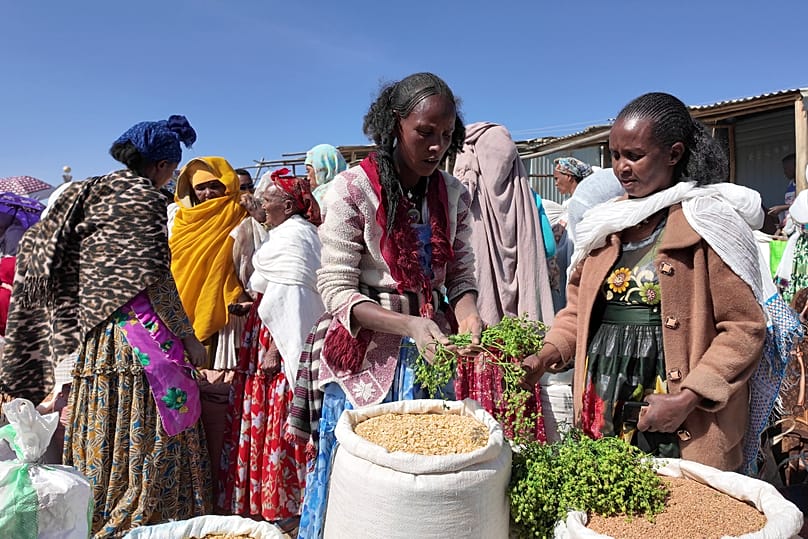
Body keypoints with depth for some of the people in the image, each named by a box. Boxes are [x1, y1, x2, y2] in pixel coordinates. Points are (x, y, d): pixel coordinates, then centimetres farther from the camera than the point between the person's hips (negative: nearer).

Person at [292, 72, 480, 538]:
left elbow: (462, 276, 6)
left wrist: (468, 314, -17)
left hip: (431, 353, 4)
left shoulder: (454, 195, 3)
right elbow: (336, 289, -12)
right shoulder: (353, 189, -11)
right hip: (366, 354, -4)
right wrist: (410, 325, -24)